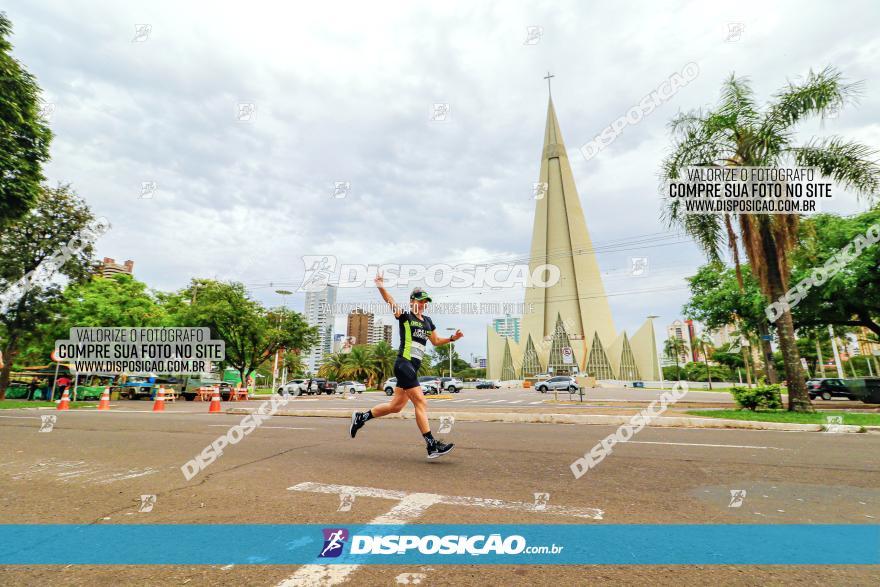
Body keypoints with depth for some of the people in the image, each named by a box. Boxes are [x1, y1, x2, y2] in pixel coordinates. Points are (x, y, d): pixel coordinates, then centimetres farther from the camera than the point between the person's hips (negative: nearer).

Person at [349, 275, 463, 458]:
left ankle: (361, 417, 29)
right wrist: (381, 287, -34)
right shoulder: (405, 316, -2)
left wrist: (452, 338, 14)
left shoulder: (427, 321, 18)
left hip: (413, 367, 8)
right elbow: (391, 302, -18)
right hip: (404, 363, -8)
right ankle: (432, 445, -6)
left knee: (395, 406, 12)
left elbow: (436, 341, 28)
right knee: (421, 403, -11)